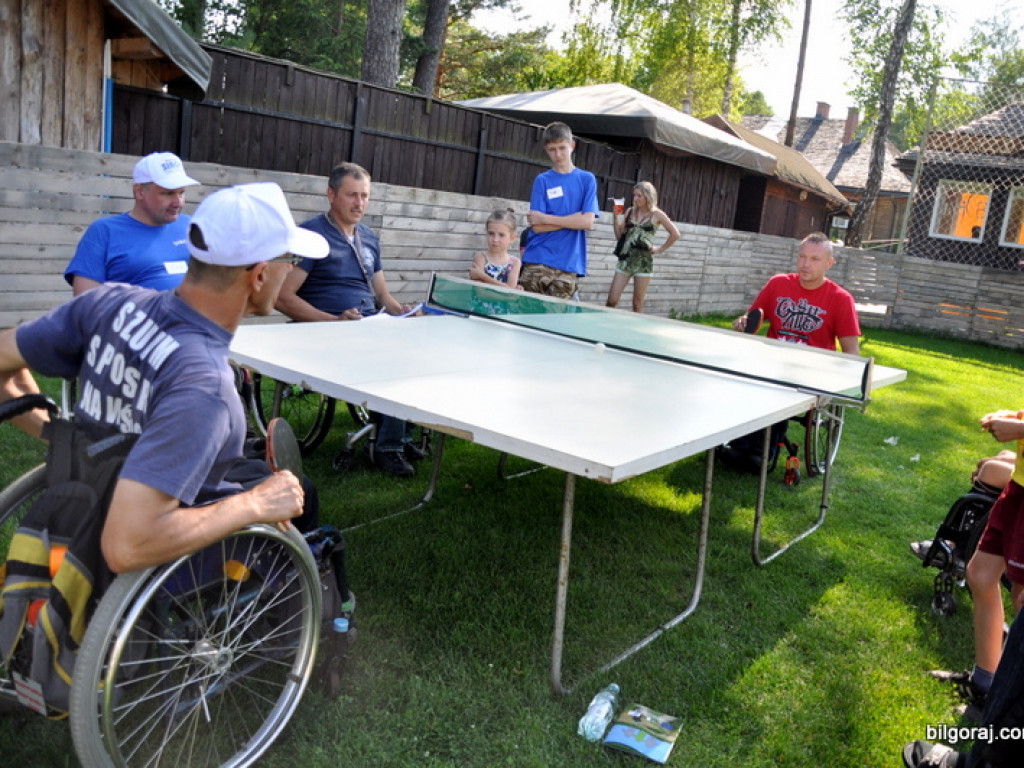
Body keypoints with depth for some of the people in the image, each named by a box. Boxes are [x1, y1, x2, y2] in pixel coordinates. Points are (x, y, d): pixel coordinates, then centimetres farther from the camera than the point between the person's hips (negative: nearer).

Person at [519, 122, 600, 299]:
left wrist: (546, 218, -6)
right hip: (538, 262, 0)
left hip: (569, 265, 0)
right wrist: (574, 218, -6)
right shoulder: (542, 181, 6)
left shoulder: (587, 179, 7)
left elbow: (588, 221, -5)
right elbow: (537, 227, -3)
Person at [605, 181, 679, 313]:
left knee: (637, 303, 2)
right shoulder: (630, 211, 9)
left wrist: (660, 250, 0)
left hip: (644, 260, -3)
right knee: (612, 300, -4)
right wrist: (616, 217, -3)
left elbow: (675, 234, 1)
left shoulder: (656, 214, 0)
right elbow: (619, 236, 8)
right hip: (625, 259, 3)